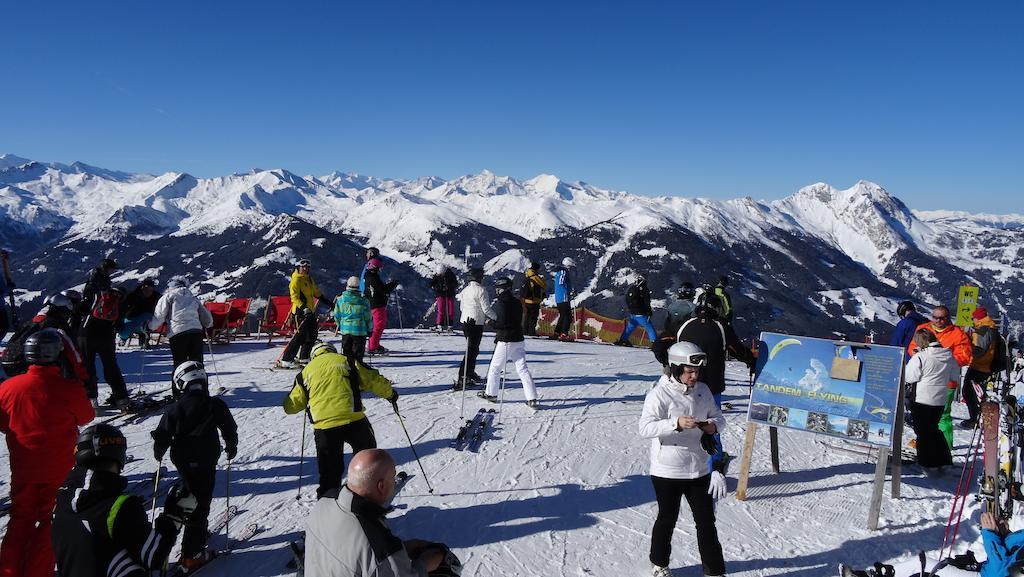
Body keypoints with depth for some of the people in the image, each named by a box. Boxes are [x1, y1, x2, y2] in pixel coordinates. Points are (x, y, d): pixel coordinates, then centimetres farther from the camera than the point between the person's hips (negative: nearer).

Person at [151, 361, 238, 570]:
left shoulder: (174, 409, -5)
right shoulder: (216, 405, -6)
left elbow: (162, 436, -1)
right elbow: (230, 429, 1)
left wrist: (158, 453, 20)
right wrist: (231, 447, 20)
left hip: (182, 461, 2)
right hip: (207, 462, -2)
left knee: (189, 493, 24)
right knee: (200, 505, -1)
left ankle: (197, 533, 41)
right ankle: (191, 555, -2)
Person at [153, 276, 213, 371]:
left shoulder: (168, 296, 12)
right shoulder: (193, 298, 24)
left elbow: (159, 317, 3)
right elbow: (207, 318, 24)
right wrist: (205, 327, 44)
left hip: (177, 333, -3)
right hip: (196, 332, 4)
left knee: (179, 364, 1)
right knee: (197, 364, 9)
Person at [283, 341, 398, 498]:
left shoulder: (306, 371, 16)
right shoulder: (346, 361, 11)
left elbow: (291, 406, 18)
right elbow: (373, 380, 9)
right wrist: (390, 393, 25)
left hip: (323, 426, 1)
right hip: (353, 420, -1)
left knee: (329, 469, 16)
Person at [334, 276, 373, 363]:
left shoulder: (340, 299, -2)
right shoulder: (364, 301, -8)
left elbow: (337, 316, 5)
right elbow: (368, 317, -2)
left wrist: (339, 326, 23)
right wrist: (370, 329, 12)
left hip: (345, 329, 2)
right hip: (360, 331, -2)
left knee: (347, 353, 15)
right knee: (358, 354, 6)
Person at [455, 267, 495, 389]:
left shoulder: (465, 290, 8)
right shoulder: (481, 290, -15)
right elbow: (486, 309, -16)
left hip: (465, 321, 8)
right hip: (476, 324, -8)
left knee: (472, 349, 20)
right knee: (472, 351, -5)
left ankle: (470, 373, 29)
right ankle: (460, 378, -9)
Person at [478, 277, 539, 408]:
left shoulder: (500, 303, -12)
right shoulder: (517, 302, 9)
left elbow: (500, 322, -16)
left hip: (505, 341, -6)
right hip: (519, 339, 7)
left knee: (495, 367, 11)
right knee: (522, 369, 4)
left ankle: (491, 393, 22)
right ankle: (532, 398, -2)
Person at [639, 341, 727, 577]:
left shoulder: (703, 390, 2)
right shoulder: (660, 394, -16)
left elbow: (718, 417, 12)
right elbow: (645, 428, -24)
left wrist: (714, 425, -12)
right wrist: (676, 423, -36)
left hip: (699, 469, 5)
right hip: (667, 471, -5)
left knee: (706, 521, 11)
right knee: (667, 519, 13)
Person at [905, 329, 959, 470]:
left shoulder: (920, 357, -18)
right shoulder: (949, 357, 3)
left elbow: (910, 377, -15)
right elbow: (955, 376, 14)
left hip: (922, 400, -6)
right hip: (940, 400, 7)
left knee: (922, 431, 5)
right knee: (933, 428, 21)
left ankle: (927, 463, 7)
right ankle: (944, 460, 23)